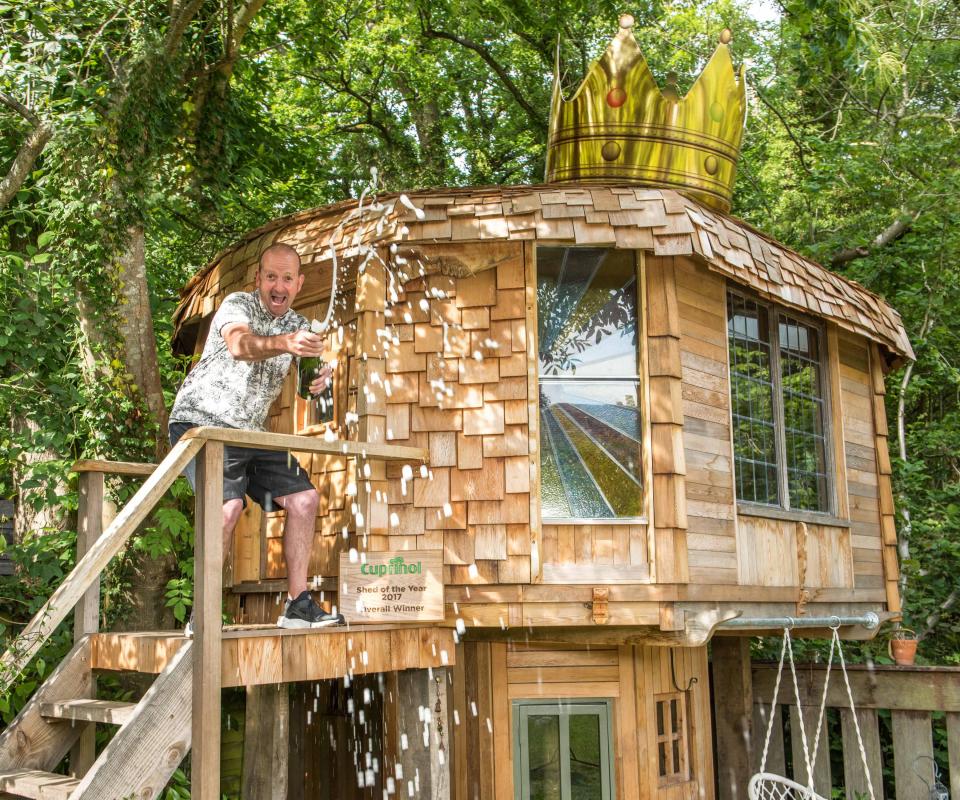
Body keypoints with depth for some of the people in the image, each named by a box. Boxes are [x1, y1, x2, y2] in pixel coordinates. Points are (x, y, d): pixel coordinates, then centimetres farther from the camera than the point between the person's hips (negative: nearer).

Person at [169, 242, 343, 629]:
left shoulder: (297, 325, 9)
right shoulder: (237, 304, -12)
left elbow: (309, 373, -2)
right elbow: (240, 345, -34)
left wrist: (319, 380, -27)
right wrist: (283, 344, -54)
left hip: (249, 432, 7)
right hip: (201, 421, -7)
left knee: (304, 497, 0)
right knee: (228, 505, -28)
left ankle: (297, 605, 6)